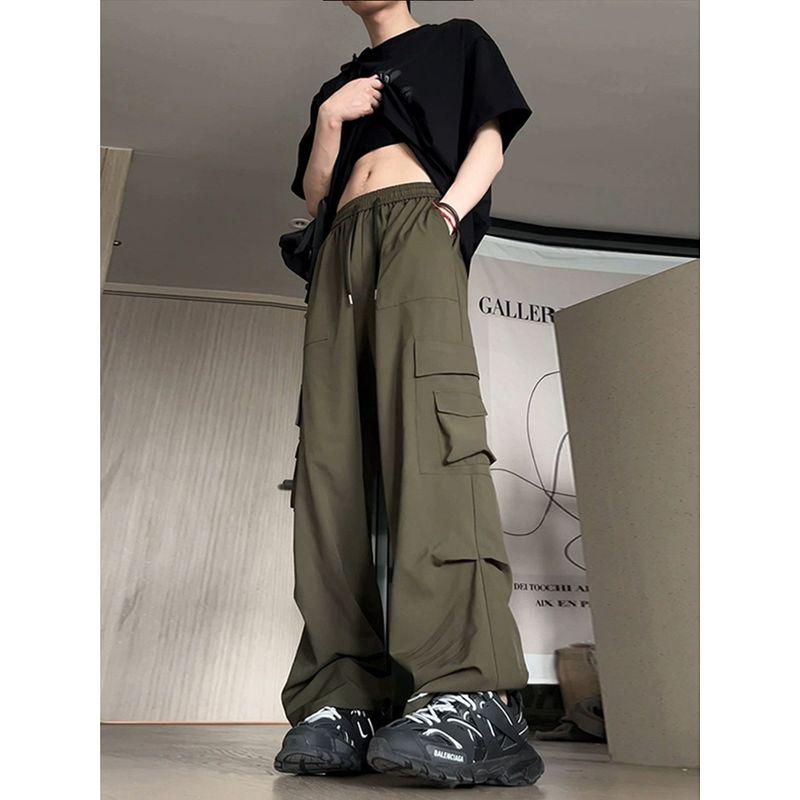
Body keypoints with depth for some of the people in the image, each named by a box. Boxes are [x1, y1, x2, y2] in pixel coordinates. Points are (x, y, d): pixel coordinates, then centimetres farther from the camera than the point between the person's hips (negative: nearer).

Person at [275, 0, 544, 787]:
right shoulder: (338, 84, 36)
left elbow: (491, 141, 13)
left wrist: (451, 207, -7)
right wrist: (329, 118, 9)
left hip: (416, 222, -4)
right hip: (343, 247, 4)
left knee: (427, 407, -30)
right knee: (330, 450, -16)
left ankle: (471, 692, -37)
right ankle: (346, 696, -19)